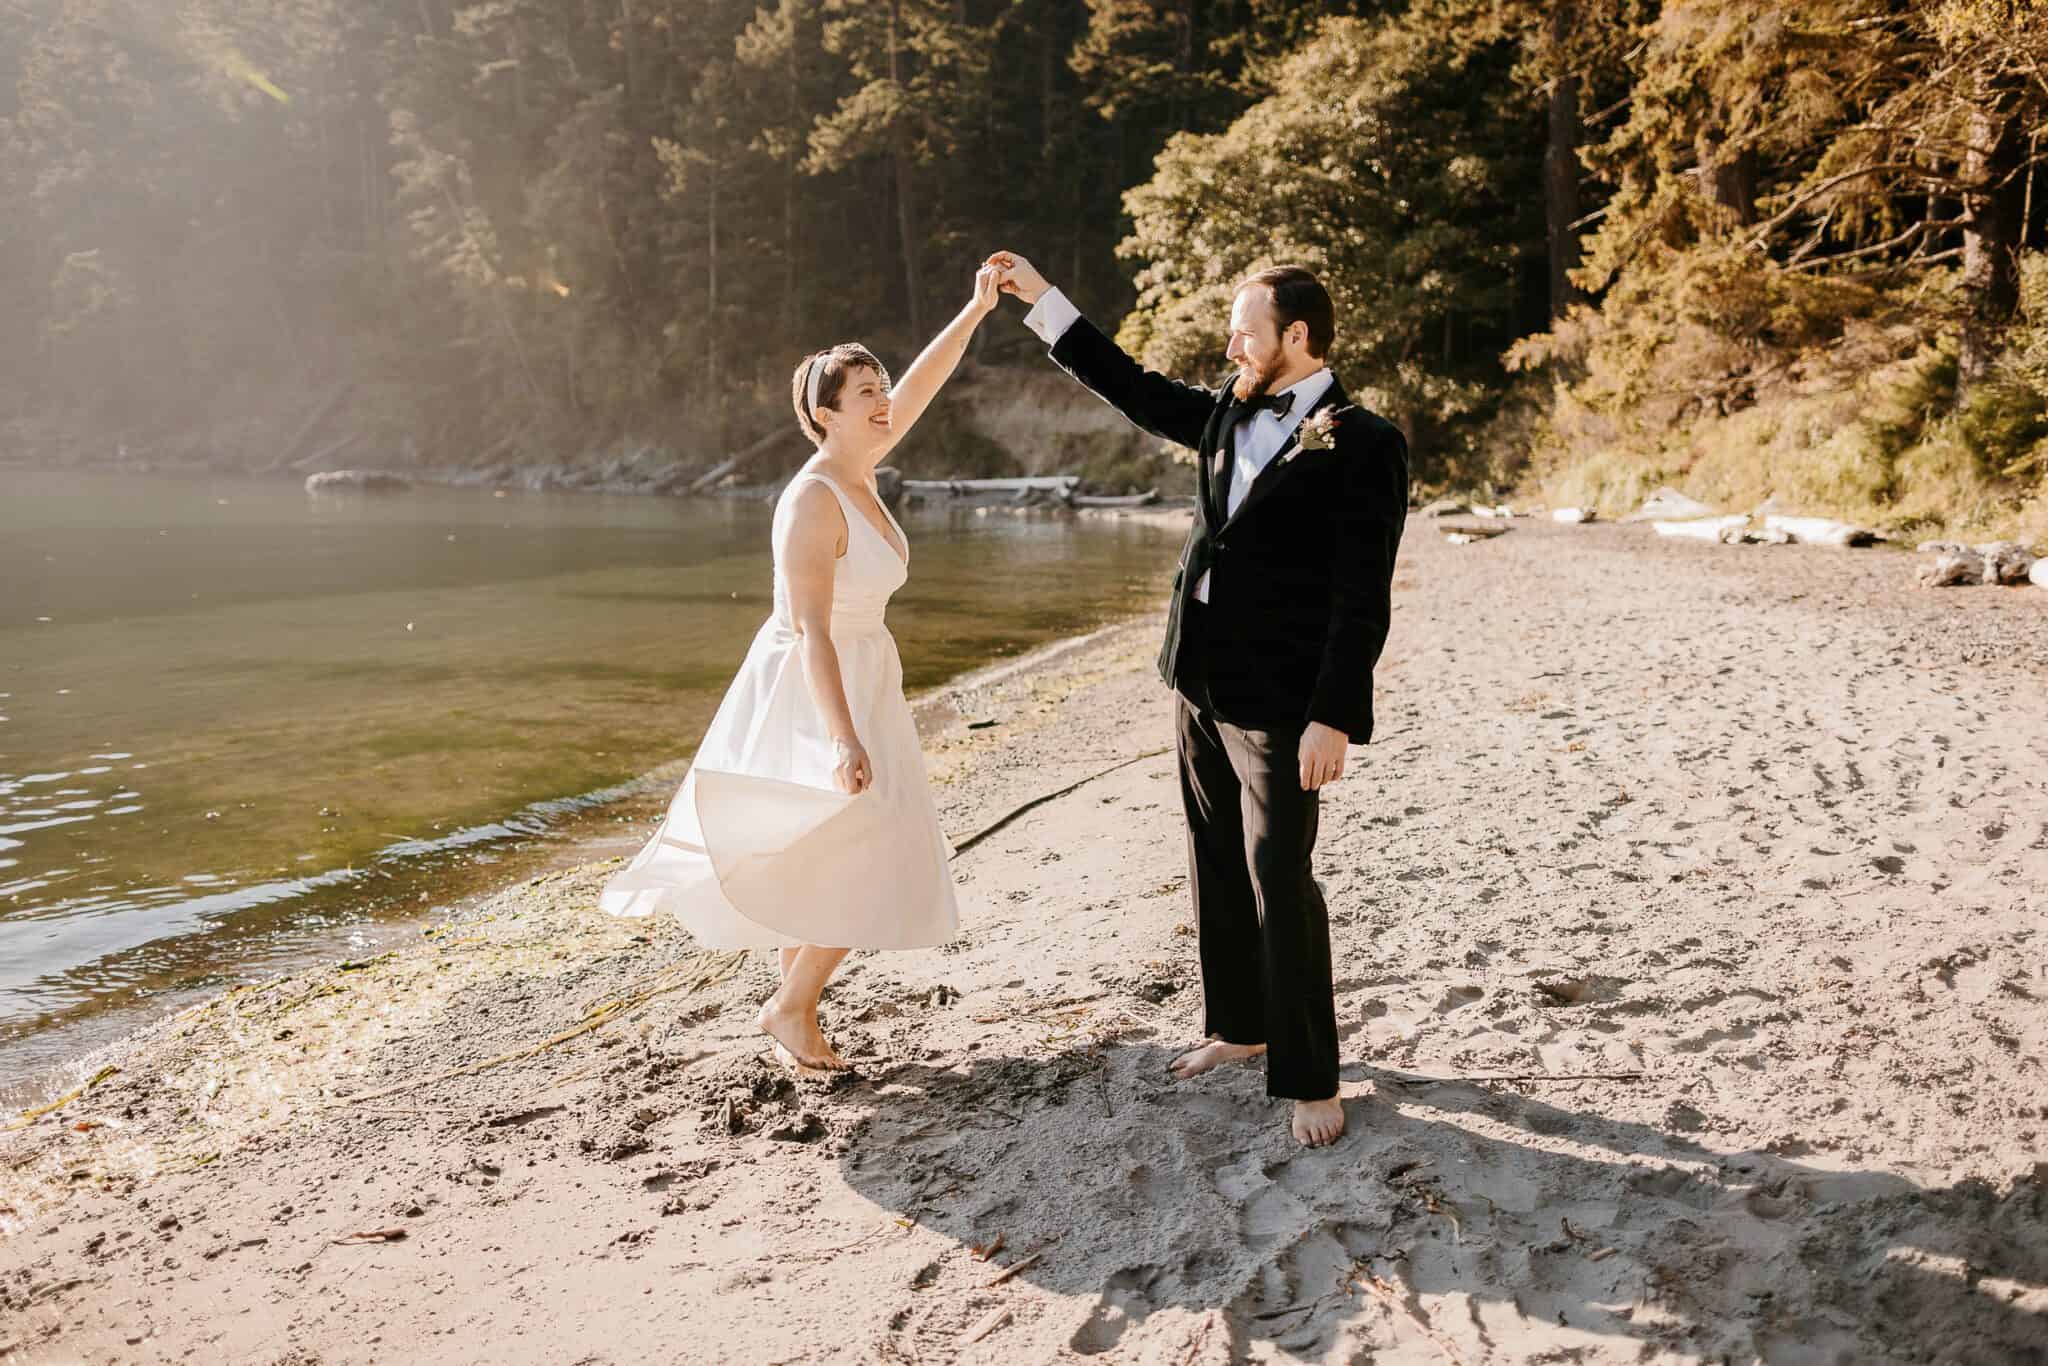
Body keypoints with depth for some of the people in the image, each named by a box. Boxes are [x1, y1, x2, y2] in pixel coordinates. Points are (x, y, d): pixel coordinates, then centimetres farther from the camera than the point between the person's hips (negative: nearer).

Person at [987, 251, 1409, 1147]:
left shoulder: (1363, 445, -12)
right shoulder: (1229, 416, 10)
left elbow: (1362, 598, -16)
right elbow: (1133, 390, 21)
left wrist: (1334, 718, -20)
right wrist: (1039, 299, 21)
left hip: (1278, 706, -7)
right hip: (1201, 689, 8)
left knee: (1279, 884, -3)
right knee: (1218, 871, 17)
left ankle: (1309, 1080, 10)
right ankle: (1237, 1027, 34)